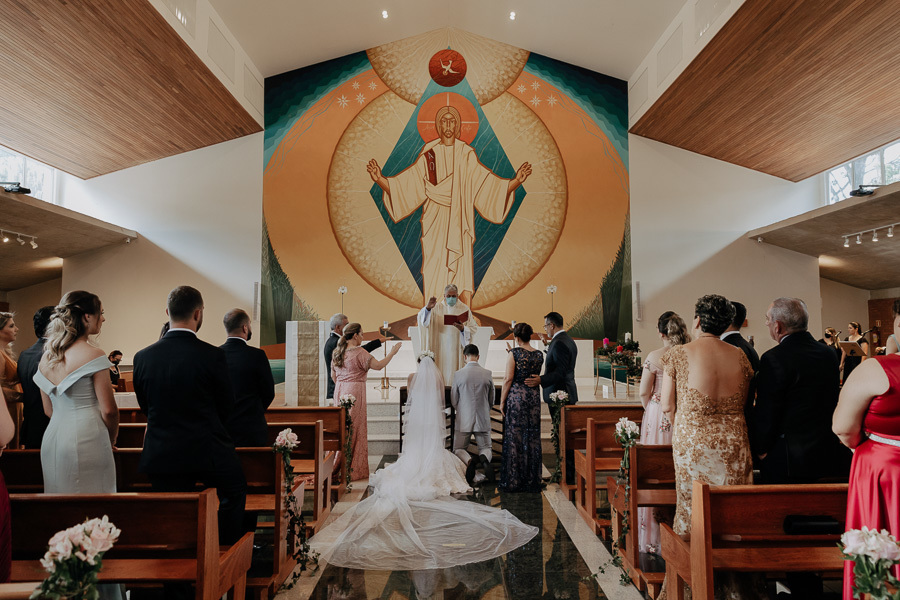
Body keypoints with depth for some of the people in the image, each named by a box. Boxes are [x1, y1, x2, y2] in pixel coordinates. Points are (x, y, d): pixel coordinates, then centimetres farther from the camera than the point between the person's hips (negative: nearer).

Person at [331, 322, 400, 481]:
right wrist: (392, 353, -4)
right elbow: (378, 365, -15)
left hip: (340, 391, 8)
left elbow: (333, 375, 15)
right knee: (355, 429, 0)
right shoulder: (359, 352, -14)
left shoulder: (337, 352, 9)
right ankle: (353, 469, 5)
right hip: (355, 392, -7)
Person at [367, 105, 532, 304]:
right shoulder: (429, 154, 5)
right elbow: (406, 183, 2)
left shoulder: (467, 155, 6)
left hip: (459, 227, 1)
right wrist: (379, 178, -10)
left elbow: (487, 184, 3)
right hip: (435, 226, 0)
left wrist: (516, 180, -8)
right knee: (433, 278, -2)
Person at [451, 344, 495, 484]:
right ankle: (484, 458, -20)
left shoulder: (458, 374, -10)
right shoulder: (488, 374, -4)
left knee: (458, 449, 13)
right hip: (483, 419, 1)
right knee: (486, 448, 17)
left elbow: (453, 401, 0)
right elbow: (491, 400, 7)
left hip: (464, 419, -1)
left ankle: (469, 460, -22)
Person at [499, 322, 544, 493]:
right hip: (534, 397, 5)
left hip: (516, 396, -5)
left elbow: (509, 379, -12)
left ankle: (513, 481, 6)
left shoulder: (514, 353, -10)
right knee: (532, 437, 10)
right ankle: (532, 480, 17)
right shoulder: (539, 354, 5)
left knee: (514, 437, 2)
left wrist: (502, 401, -5)